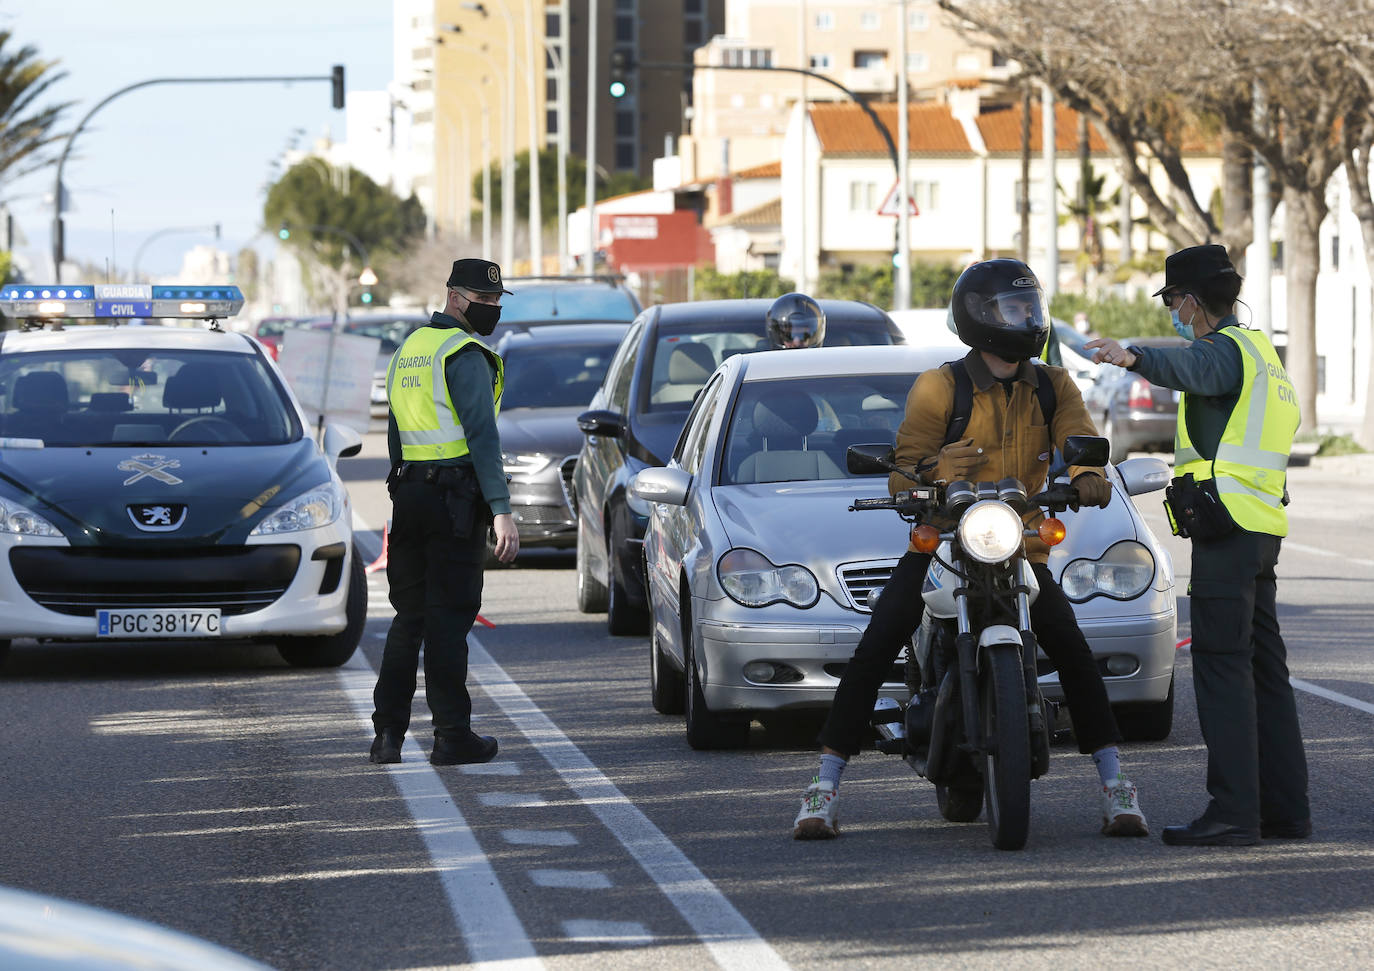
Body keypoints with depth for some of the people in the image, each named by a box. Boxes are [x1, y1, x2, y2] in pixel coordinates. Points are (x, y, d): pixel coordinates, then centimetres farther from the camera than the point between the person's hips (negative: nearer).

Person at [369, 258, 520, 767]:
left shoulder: (408, 350, 17)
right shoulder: (465, 353, -10)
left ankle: (388, 733, 7)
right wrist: (501, 510, -20)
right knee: (448, 618, -4)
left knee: (409, 615, 11)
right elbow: (482, 434, -17)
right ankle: (452, 735, 0)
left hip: (407, 491, 8)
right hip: (454, 493, -8)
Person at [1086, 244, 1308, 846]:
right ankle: (1285, 807, 14)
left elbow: (1191, 368, -36)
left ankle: (1234, 813, -16)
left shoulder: (1226, 348, -11)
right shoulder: (1258, 350, 21)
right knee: (1264, 668, 12)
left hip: (1226, 526, -10)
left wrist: (1136, 359, -54)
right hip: (1260, 525, 10)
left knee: (1222, 667, -12)